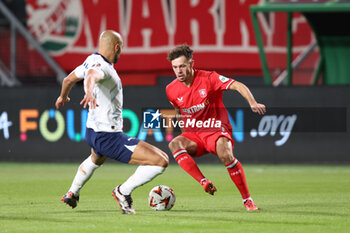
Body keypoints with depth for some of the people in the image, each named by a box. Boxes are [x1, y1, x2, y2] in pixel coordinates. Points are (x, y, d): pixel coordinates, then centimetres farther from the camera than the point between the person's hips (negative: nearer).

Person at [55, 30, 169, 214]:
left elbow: (69, 79, 25)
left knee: (96, 159, 45)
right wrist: (90, 92, -66)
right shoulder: (102, 66, -20)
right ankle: (123, 191, -4)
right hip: (109, 137, -11)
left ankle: (72, 194, 56)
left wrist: (63, 96, 46)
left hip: (92, 131, 11)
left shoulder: (92, 60, 8)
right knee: (161, 161, -17)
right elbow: (91, 75, -44)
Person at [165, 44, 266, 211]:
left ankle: (247, 199, -18)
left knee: (225, 154, -34)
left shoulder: (208, 78, -10)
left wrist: (252, 103, -32)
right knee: (174, 144, -30)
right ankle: (204, 182, -37)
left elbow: (238, 86, -16)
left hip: (216, 130, -4)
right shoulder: (171, 90, 2)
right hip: (193, 134, 4)